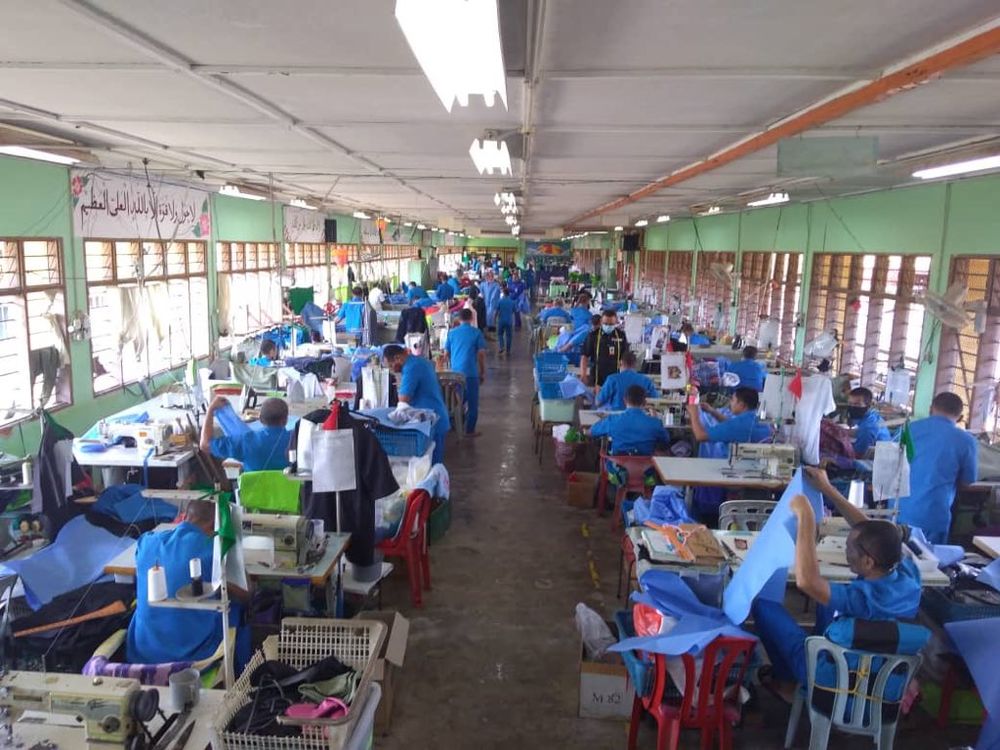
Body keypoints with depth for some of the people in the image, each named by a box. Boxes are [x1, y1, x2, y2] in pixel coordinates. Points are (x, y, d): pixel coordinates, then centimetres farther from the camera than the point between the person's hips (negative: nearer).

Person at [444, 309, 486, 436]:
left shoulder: (452, 332, 6)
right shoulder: (476, 333, -3)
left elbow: (446, 354, 10)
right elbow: (481, 354, -5)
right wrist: (483, 372, 4)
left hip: (455, 372, 4)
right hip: (471, 372, -4)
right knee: (472, 402, 5)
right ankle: (470, 430, 8)